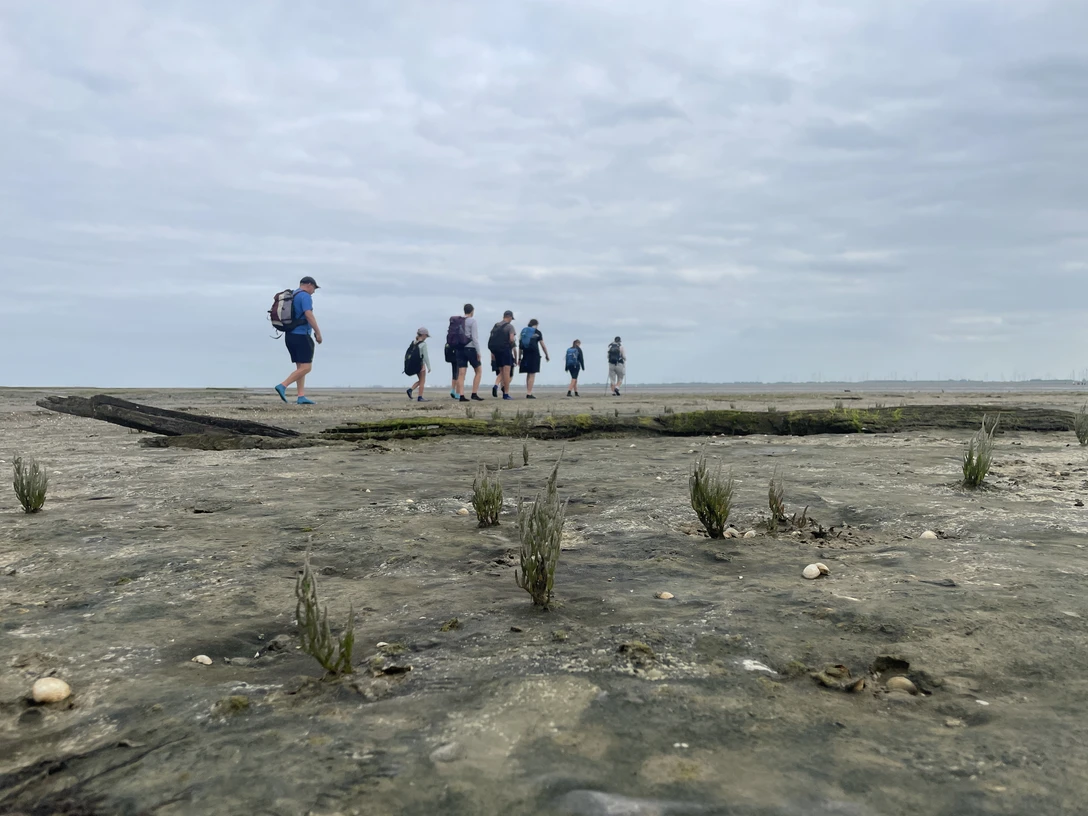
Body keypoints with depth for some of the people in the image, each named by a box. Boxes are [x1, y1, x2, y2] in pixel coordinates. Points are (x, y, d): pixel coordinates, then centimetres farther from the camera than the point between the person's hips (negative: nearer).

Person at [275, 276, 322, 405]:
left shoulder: (290, 296, 19)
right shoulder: (305, 296, -9)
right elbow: (308, 315, -21)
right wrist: (318, 332, -19)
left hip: (290, 335, 10)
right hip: (301, 335, -10)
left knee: (300, 367, 10)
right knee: (306, 367, -8)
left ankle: (301, 396, 4)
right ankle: (283, 386, -17)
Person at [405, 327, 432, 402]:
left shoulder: (413, 343, 8)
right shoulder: (423, 344, -12)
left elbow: (408, 355, 10)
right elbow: (425, 356, -13)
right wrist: (429, 367, -6)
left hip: (413, 365, 7)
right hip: (420, 364, -7)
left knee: (420, 380, 19)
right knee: (422, 381, 5)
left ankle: (410, 389, 0)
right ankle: (420, 397, 2)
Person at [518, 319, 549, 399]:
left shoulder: (523, 331, 12)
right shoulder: (537, 332, 0)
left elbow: (520, 345, 10)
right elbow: (543, 345, 0)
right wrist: (547, 355, 10)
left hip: (526, 355, 5)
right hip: (534, 355, -5)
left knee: (528, 374, 15)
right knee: (532, 374, -5)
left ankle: (528, 393, 15)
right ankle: (529, 393, -10)